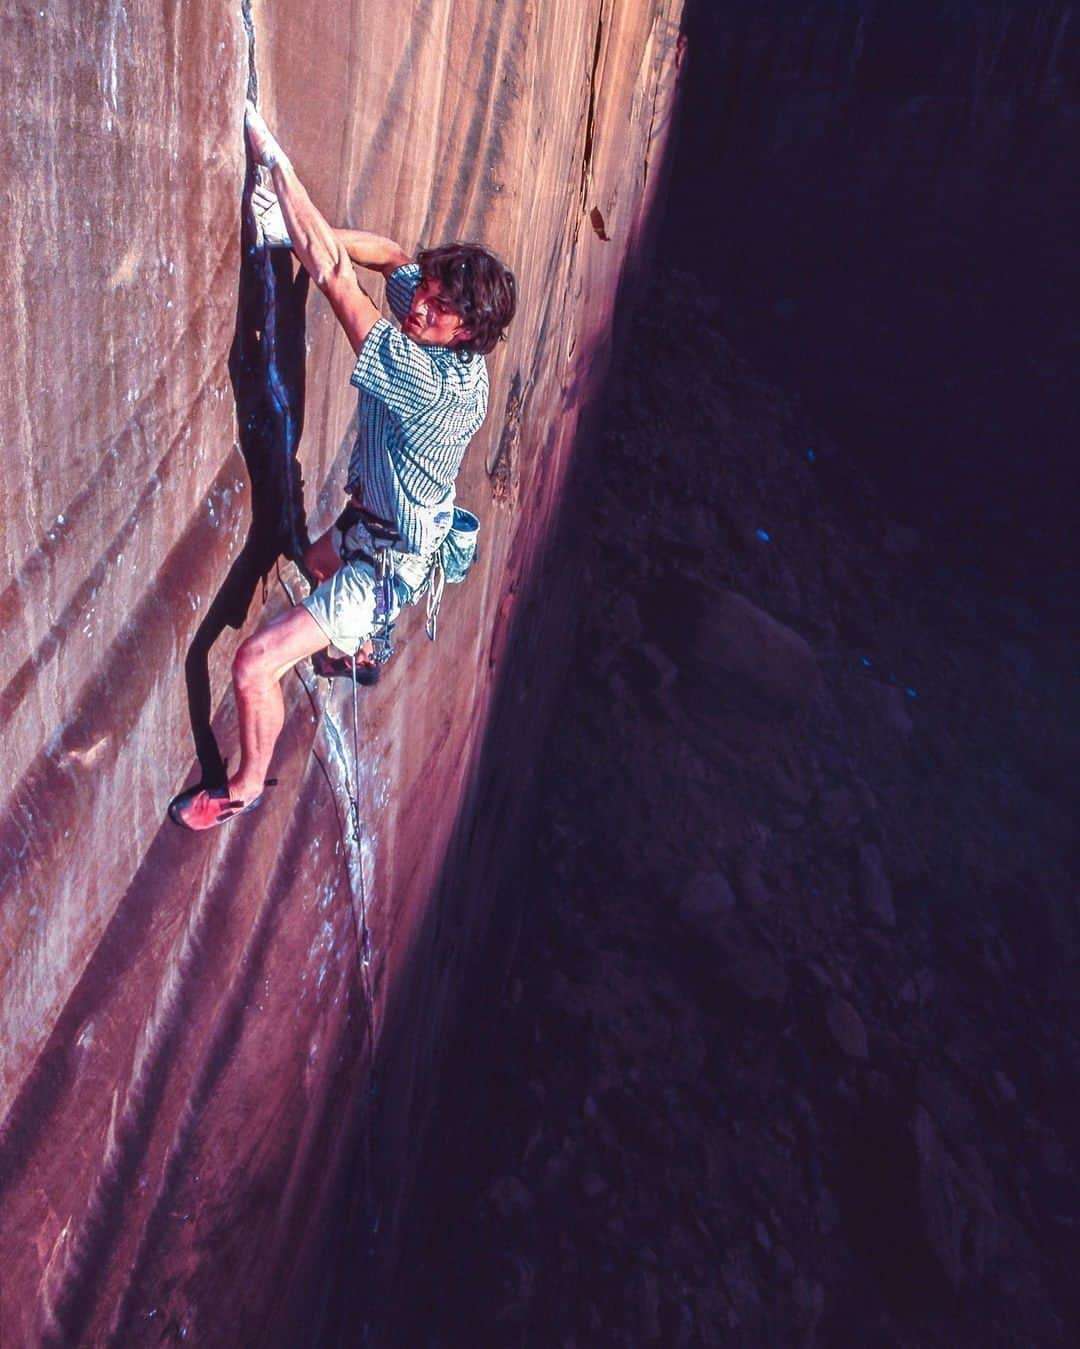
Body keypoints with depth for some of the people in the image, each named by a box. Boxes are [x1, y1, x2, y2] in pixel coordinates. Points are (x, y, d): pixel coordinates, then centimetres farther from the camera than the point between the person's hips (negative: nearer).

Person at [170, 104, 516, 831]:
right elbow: (392, 253, 4)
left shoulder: (436, 382, -35)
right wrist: (310, 229, -15)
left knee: (256, 665, -13)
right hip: (372, 521, 10)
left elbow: (332, 272, -36)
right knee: (320, 561, 42)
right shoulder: (433, 336, -12)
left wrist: (272, 155, -32)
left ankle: (247, 786, 13)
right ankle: (359, 645, 70)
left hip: (389, 562, -10)